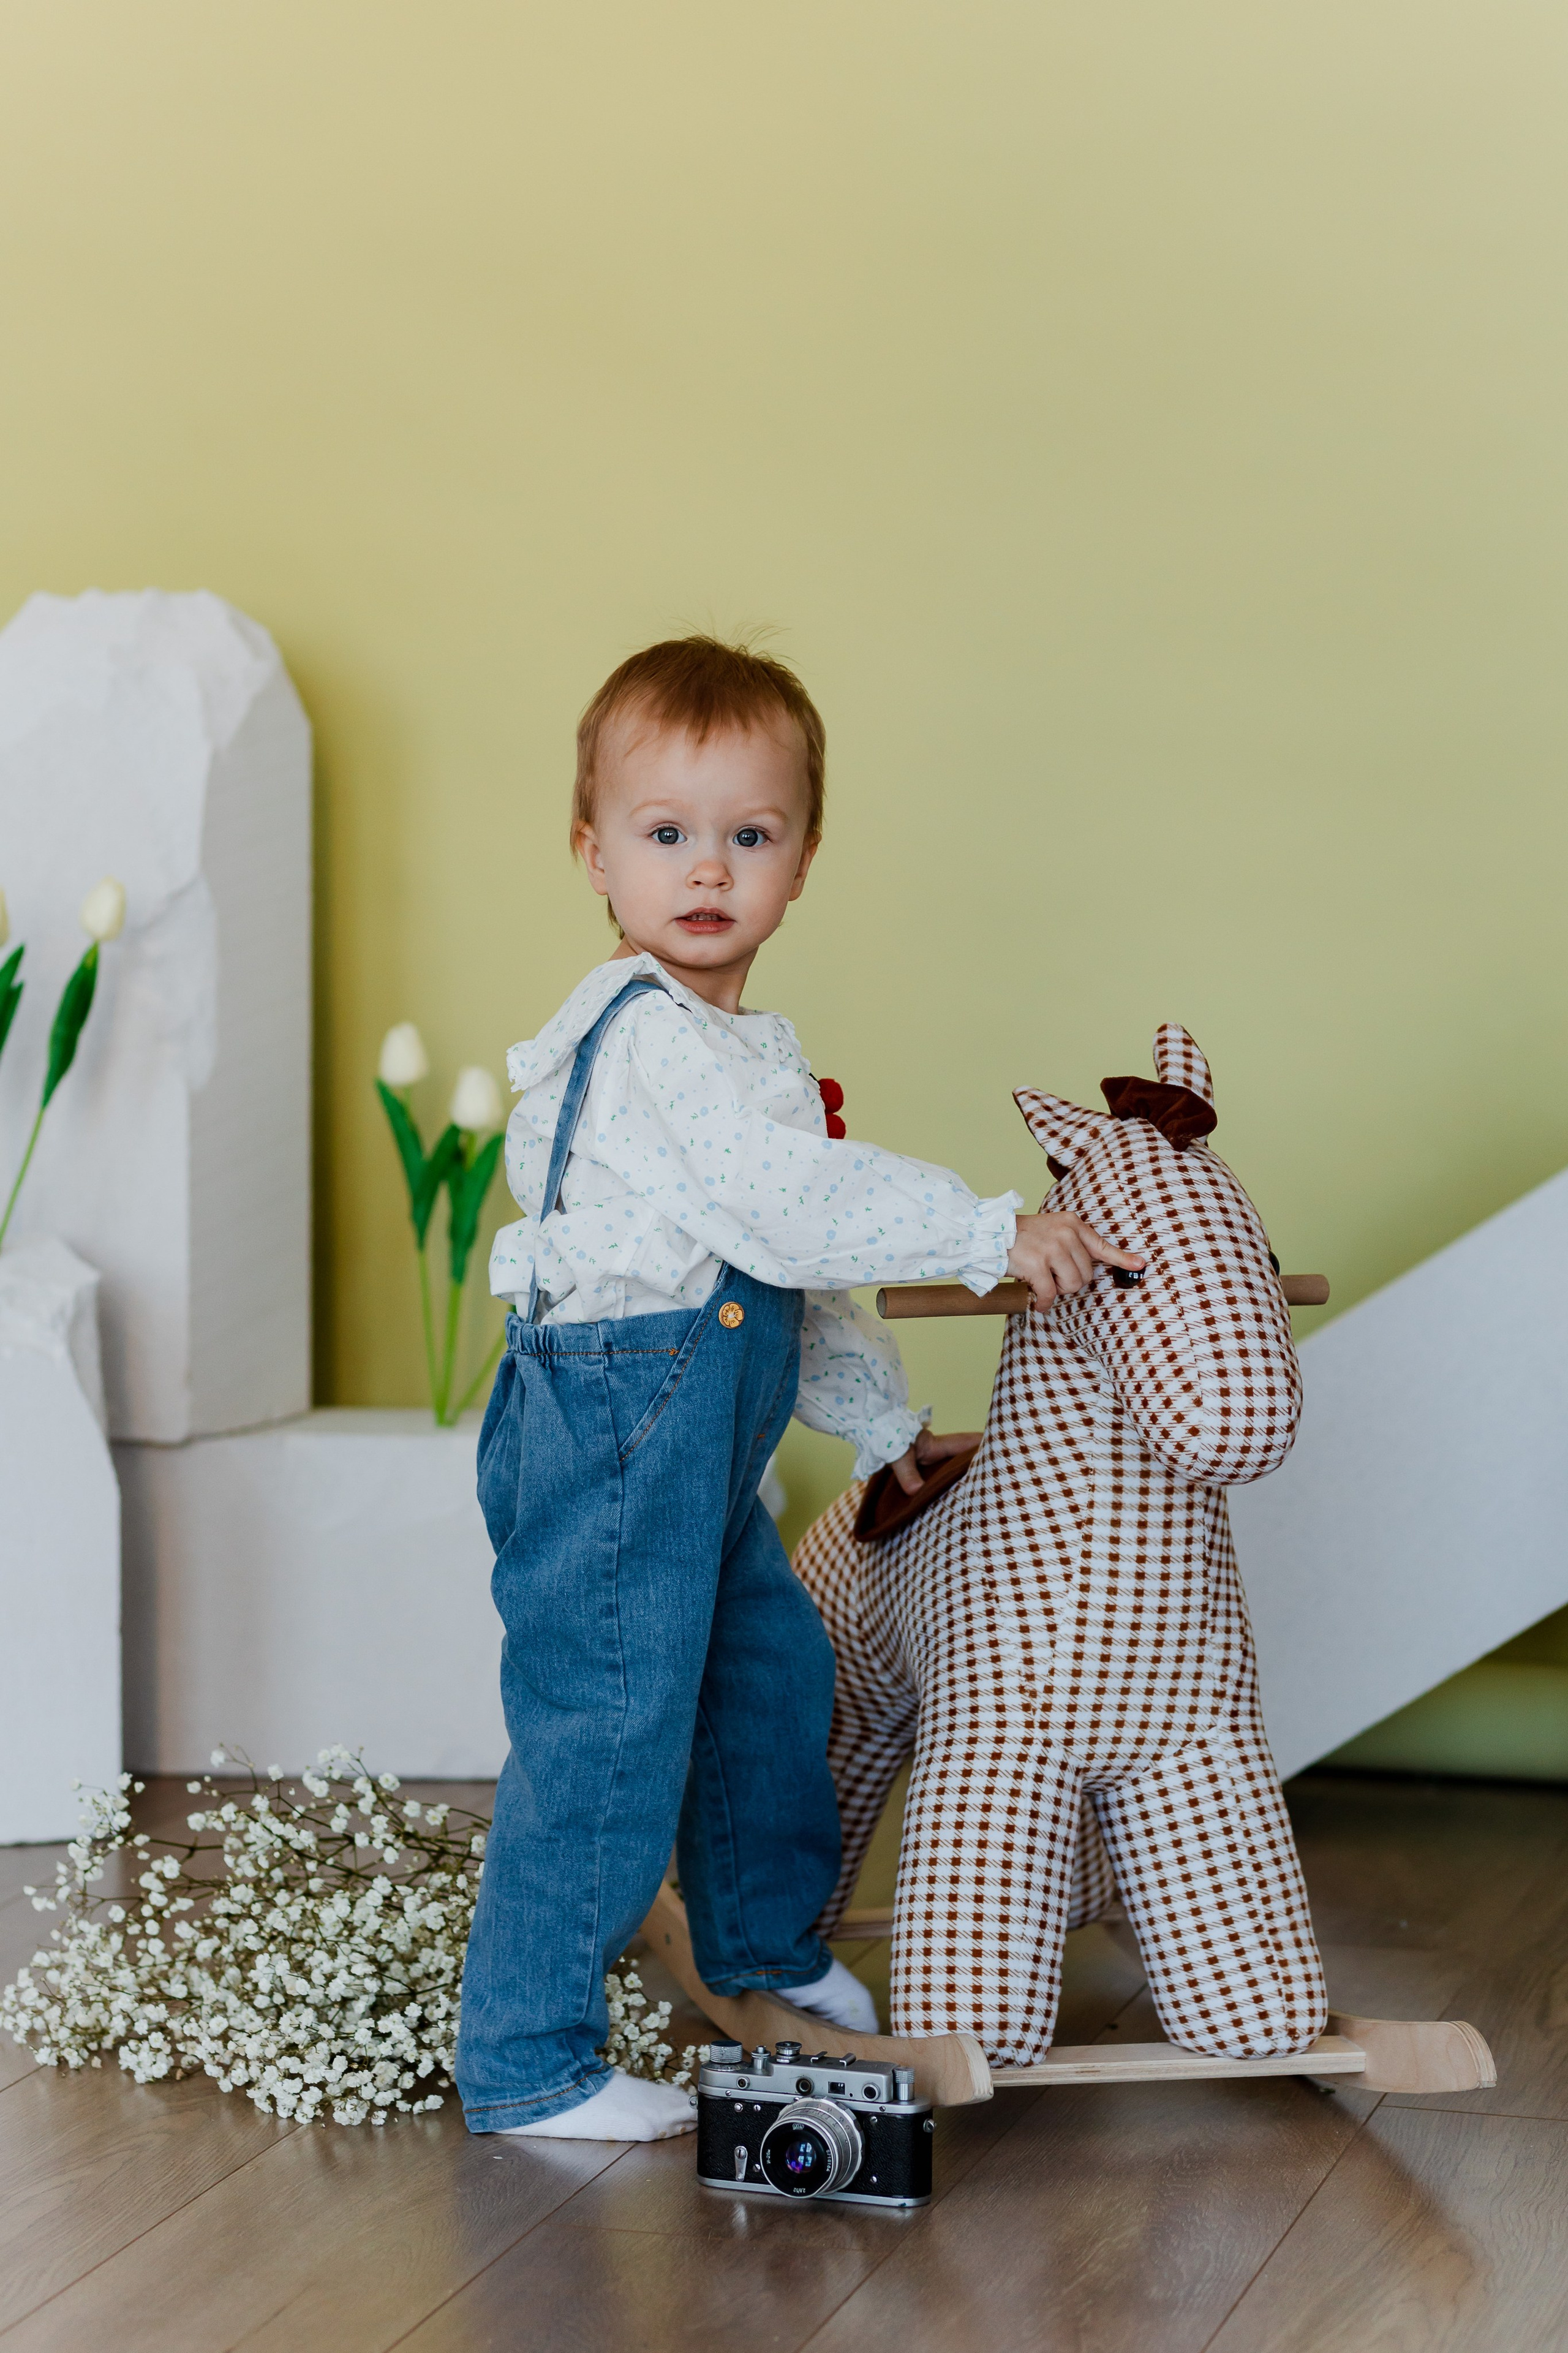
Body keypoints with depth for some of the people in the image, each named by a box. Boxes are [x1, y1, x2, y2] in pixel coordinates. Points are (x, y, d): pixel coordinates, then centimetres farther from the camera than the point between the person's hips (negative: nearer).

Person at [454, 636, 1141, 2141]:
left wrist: (878, 1422, 25)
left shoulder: (741, 1048, 15)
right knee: (605, 1737, -6)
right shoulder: (650, 1036, -18)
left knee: (770, 1667, 24)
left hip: (699, 1445, 11)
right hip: (609, 1432, -11)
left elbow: (794, 1279, 23)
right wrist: (991, 1235, -22)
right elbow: (800, 1207, -27)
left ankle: (766, 1941, 46)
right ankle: (525, 2064, 5)